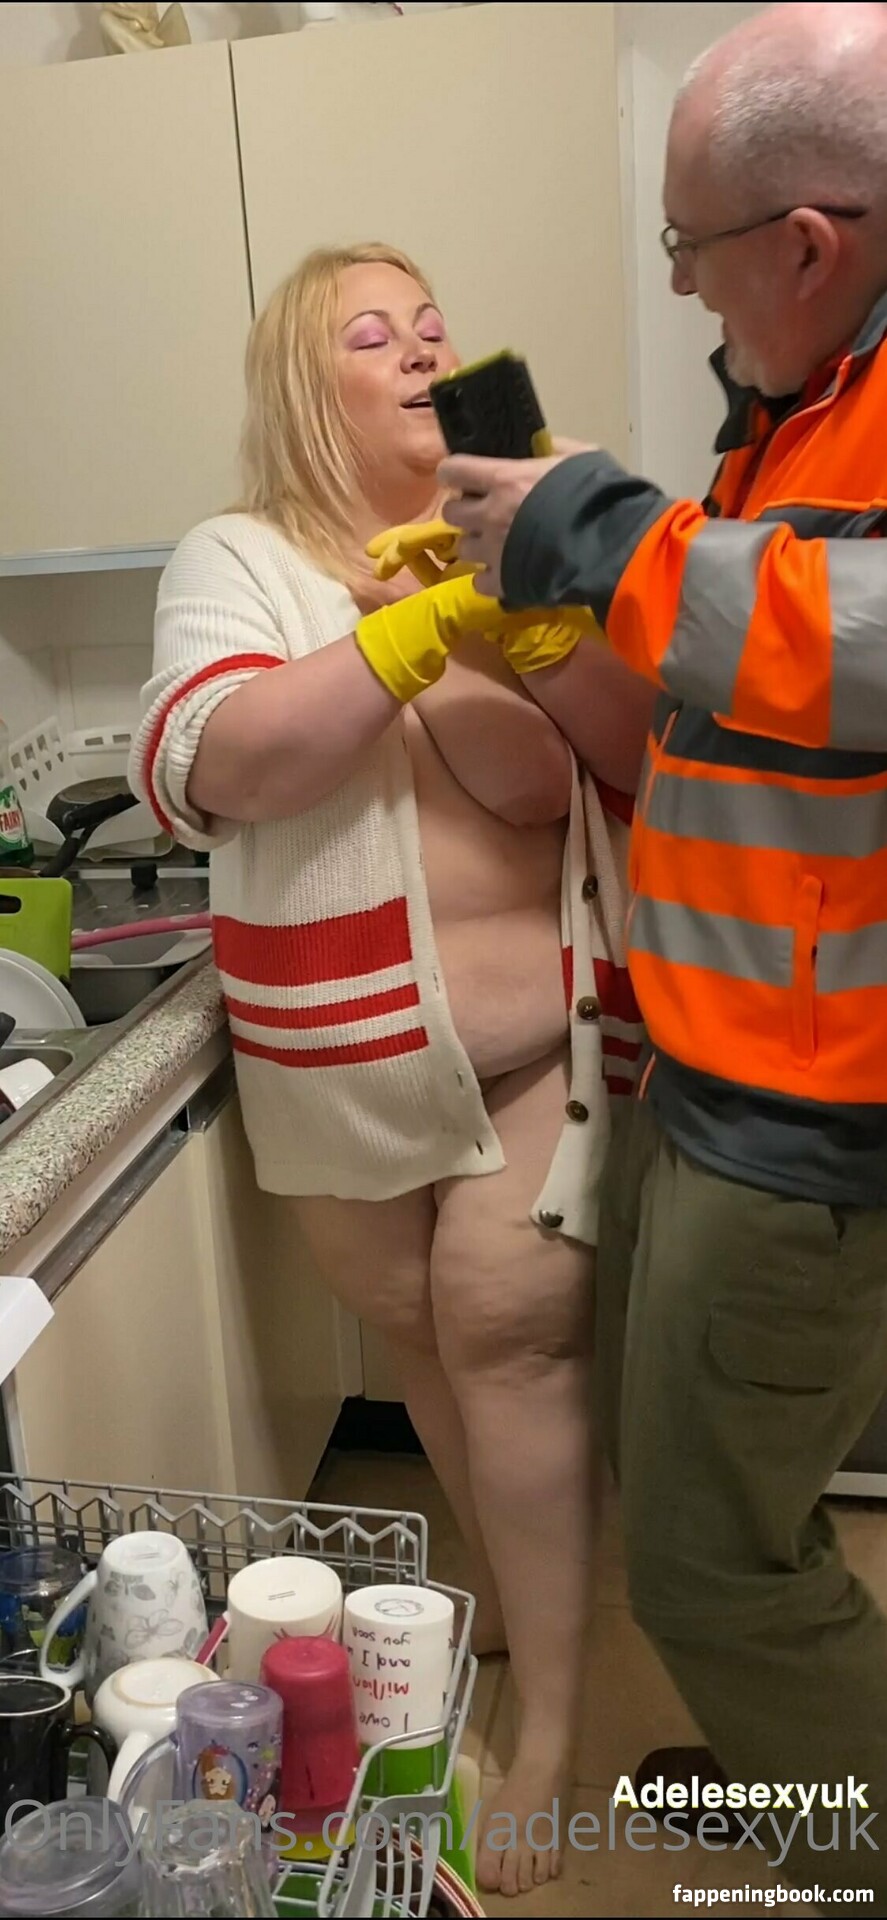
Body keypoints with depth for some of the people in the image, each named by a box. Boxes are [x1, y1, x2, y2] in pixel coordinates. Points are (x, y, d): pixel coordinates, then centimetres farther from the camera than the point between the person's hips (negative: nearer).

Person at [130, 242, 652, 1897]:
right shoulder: (239, 560, -2)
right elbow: (216, 767, -19)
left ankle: (548, 1729, 13)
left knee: (508, 1325, -4)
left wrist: (532, 609, -19)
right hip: (351, 1051, 1)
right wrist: (431, 617, -25)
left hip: (553, 1034, 0)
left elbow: (645, 751, -3)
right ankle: (509, 1586, 41)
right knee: (426, 1335, 14)